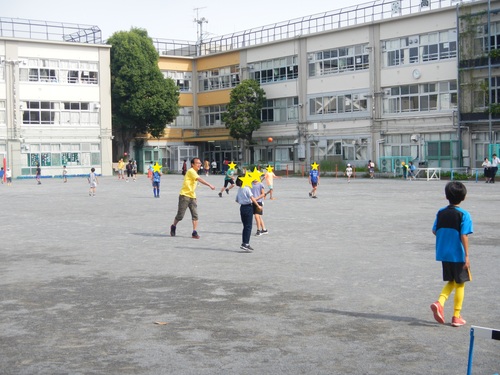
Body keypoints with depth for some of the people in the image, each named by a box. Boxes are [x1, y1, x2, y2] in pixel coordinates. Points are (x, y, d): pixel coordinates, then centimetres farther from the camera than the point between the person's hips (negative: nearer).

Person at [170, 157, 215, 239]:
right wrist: (210, 185, -37)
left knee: (195, 215, -6)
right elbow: (200, 179, -29)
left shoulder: (195, 172, 13)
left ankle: (194, 232, -5)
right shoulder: (191, 171, -15)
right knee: (180, 215, 0)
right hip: (184, 196, -8)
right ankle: (173, 226, 26)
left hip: (192, 197, 8)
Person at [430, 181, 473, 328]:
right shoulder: (463, 215, -12)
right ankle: (456, 317, 12)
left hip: (443, 254, 5)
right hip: (458, 255, -4)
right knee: (460, 284, 8)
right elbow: (464, 236, -16)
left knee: (451, 281, 18)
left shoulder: (441, 213, 2)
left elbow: (434, 231, 7)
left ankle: (439, 303, -6)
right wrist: (467, 256, -13)